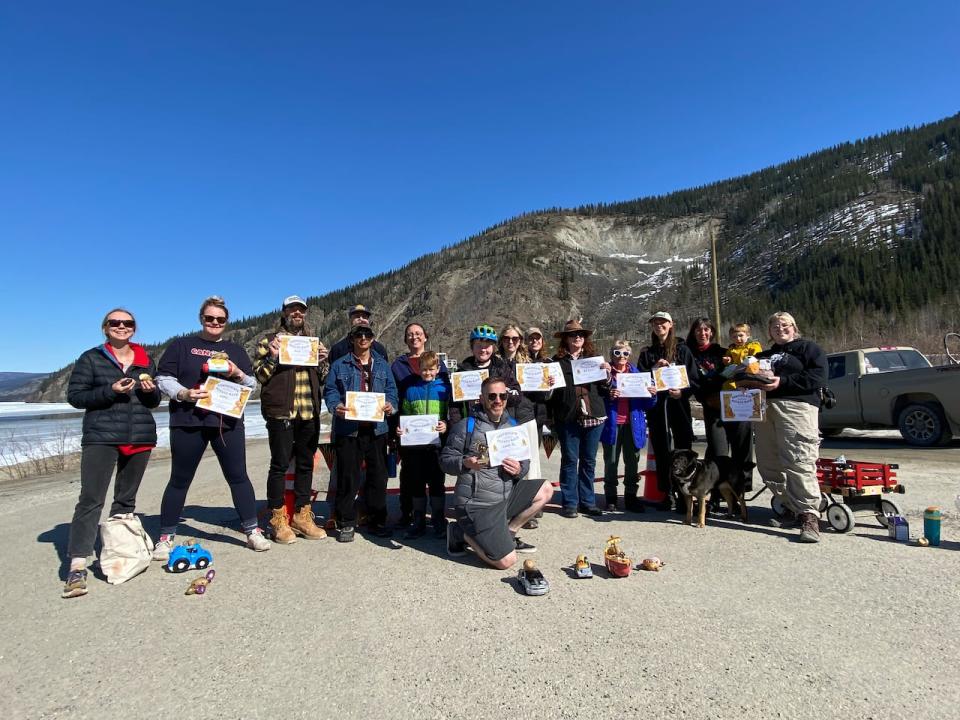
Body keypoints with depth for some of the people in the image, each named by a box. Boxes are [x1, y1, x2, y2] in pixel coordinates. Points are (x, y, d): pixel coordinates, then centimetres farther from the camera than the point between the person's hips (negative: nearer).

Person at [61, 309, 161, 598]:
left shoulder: (145, 361, 13)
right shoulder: (91, 358, 3)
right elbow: (74, 396, -2)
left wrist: (151, 390, -6)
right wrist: (110, 391, -17)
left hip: (141, 437, 4)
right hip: (101, 437, -4)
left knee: (126, 499, 10)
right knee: (91, 499, -9)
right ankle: (77, 566, -8)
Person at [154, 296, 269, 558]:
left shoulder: (235, 350, 16)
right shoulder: (181, 345, 8)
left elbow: (252, 384, 14)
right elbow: (163, 378, 2)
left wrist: (238, 374, -7)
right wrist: (183, 393, -16)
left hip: (228, 422, 2)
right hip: (188, 423, -2)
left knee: (238, 476, 3)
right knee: (180, 480, 6)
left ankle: (252, 531, 11)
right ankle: (166, 538, 20)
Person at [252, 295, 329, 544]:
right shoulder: (269, 340, 6)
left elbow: (323, 378, 19)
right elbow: (259, 375, 0)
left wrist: (322, 360, 1)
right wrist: (272, 357, -15)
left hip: (310, 412, 5)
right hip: (280, 411, -4)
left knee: (306, 464, 9)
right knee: (280, 464, -2)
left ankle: (302, 516, 19)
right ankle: (278, 520, 9)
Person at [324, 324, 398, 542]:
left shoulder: (382, 365, 15)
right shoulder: (340, 365, 7)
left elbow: (391, 390, 11)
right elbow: (330, 391, 1)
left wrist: (390, 405, -9)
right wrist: (336, 406, -19)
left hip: (376, 428, 3)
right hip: (348, 428, -2)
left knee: (378, 476, 8)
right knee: (348, 477, 1)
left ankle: (377, 521, 21)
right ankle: (346, 523, 14)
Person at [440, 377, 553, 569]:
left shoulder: (512, 425, 9)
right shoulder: (466, 425, -9)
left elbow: (525, 461, 12)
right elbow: (445, 460, -9)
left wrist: (519, 470, -11)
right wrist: (466, 463, -29)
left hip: (507, 495, 7)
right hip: (477, 504, -7)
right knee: (507, 561, -13)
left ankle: (507, 533, 12)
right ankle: (462, 533, 11)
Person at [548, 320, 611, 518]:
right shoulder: (557, 361, 4)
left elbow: (605, 391, 10)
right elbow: (551, 394, 7)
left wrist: (607, 375, -6)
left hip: (593, 416, 3)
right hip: (568, 418, -3)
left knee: (589, 461, 10)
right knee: (569, 460, 2)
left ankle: (587, 501, 21)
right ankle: (570, 503, 12)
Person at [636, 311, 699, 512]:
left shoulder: (682, 350, 7)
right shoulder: (647, 353, 13)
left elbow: (693, 378, 2)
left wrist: (682, 392, -15)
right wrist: (654, 368, -10)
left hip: (679, 405, -2)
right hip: (656, 407, 2)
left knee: (683, 450, -4)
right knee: (661, 451, 5)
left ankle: (683, 496, 2)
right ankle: (666, 494, 15)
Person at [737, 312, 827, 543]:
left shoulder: (809, 348, 11)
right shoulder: (764, 355, 30)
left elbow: (818, 378, -5)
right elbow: (750, 377, 30)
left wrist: (782, 382, -13)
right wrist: (744, 381, 5)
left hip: (796, 406, -6)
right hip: (763, 409, 6)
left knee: (799, 462, -18)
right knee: (768, 465, 3)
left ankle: (809, 515, -15)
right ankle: (791, 507, 16)